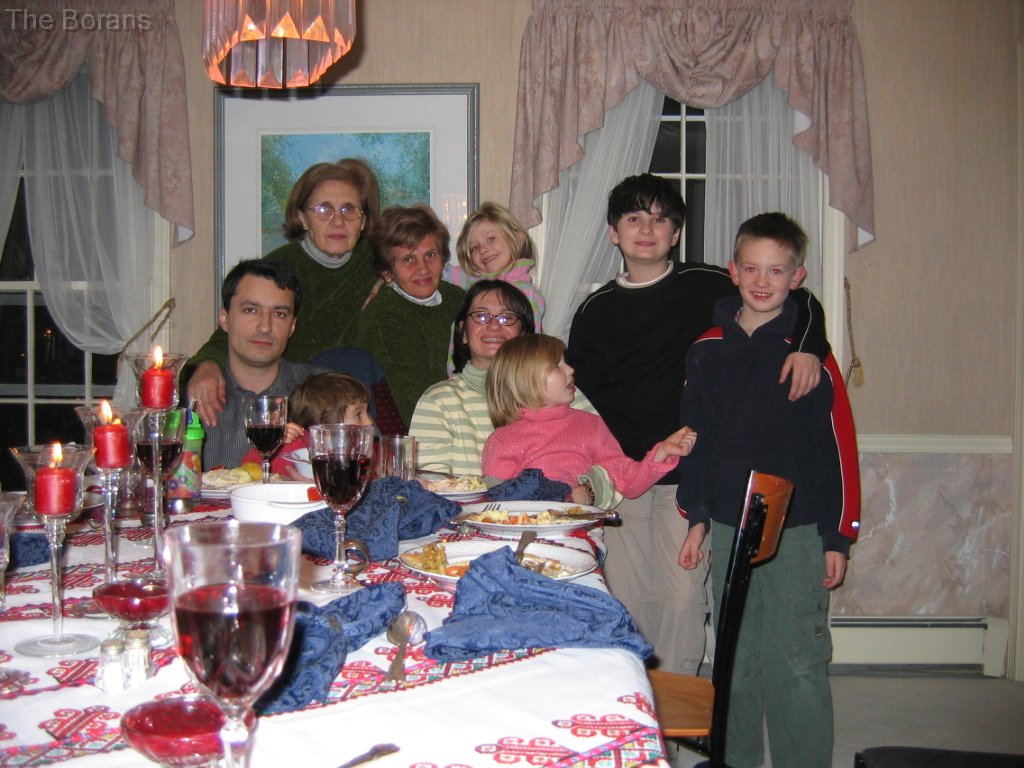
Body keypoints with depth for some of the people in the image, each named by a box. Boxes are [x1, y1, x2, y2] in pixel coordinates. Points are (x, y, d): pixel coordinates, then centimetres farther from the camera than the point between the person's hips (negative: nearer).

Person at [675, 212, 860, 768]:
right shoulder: (708, 350, 5)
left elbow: (837, 449, -4)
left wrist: (837, 536, -5)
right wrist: (697, 518, 9)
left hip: (797, 532, -3)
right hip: (728, 528, 4)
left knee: (796, 664, -1)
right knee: (735, 660, 14)